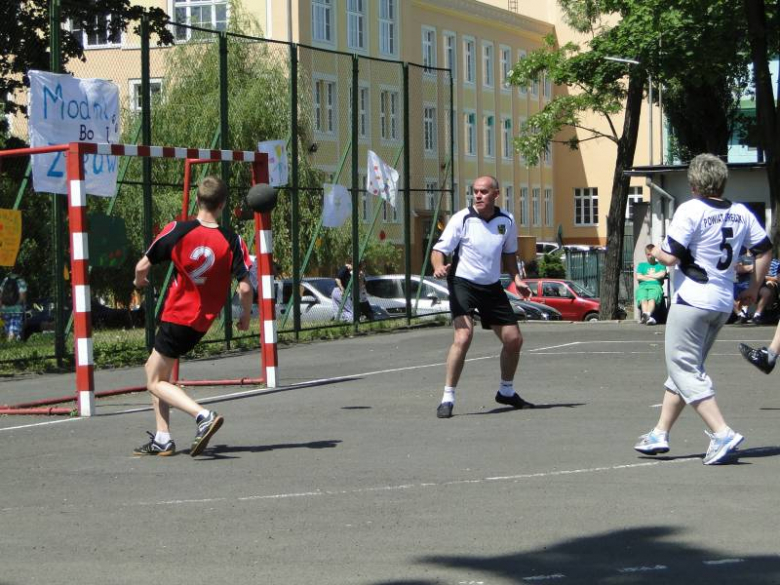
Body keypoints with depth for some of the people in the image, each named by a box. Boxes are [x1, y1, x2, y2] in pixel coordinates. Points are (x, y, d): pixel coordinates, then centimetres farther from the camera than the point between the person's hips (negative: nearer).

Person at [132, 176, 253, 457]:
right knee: (153, 368, 22)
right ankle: (162, 439, 18)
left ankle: (203, 416, -20)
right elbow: (245, 287, -12)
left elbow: (142, 266, -6)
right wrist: (246, 317, 6)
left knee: (156, 382, 3)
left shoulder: (177, 231, -12)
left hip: (176, 317, -5)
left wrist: (139, 281, 17)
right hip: (202, 322, 5)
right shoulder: (232, 241, -8)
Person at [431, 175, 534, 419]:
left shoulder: (507, 221, 1)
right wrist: (439, 267, -36)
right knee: (463, 336, -25)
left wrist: (516, 278, 2)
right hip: (463, 283, -5)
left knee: (514, 339, 8)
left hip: (492, 287, 5)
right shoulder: (461, 219, -11)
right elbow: (439, 249, -14)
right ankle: (447, 399, -19)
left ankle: (506, 391, 33)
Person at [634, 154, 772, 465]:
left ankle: (722, 433, -16)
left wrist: (657, 251, 6)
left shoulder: (690, 210, -13)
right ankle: (660, 433, 21)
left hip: (692, 301, -8)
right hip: (724, 303, 8)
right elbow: (765, 250, 11)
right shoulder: (741, 213, 7)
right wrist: (754, 287, 22)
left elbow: (671, 256, -17)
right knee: (686, 367, 17)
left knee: (684, 370, -4)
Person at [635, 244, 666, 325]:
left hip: (655, 286, -2)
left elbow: (662, 274, 5)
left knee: (652, 298, -39)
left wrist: (646, 276, 10)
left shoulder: (660, 265, 26)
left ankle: (646, 315, -68)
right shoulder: (641, 265, 31)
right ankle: (648, 316, -65)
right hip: (643, 286, 2)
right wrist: (654, 277, 8)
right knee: (643, 299, -37)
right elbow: (638, 277, 13)